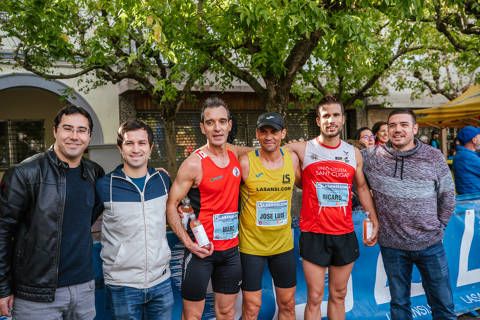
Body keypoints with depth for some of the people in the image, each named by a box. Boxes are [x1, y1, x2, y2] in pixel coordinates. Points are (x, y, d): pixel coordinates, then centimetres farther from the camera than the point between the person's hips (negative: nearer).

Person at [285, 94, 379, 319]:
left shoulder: (354, 154, 7)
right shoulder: (302, 150, -4)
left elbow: (362, 187, 15)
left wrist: (374, 221, 12)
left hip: (345, 235, 4)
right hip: (314, 235, -3)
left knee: (339, 295, 15)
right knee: (315, 297, 4)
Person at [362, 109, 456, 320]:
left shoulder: (434, 157, -3)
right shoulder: (373, 156, -5)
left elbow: (447, 197, 7)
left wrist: (438, 226, 6)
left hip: (430, 244, 0)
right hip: (392, 246, 0)